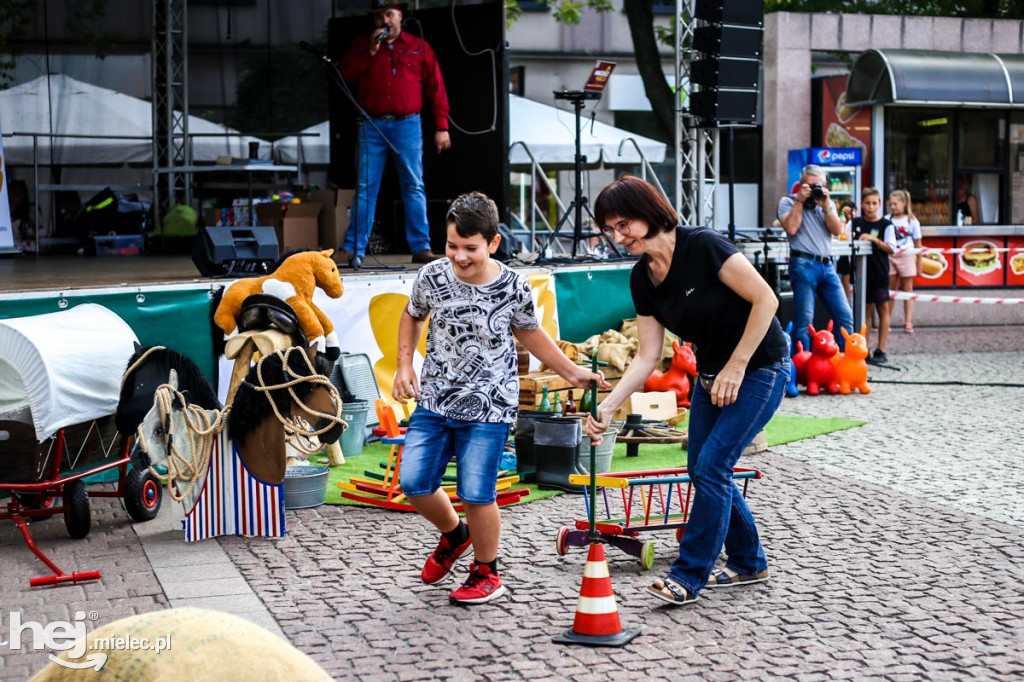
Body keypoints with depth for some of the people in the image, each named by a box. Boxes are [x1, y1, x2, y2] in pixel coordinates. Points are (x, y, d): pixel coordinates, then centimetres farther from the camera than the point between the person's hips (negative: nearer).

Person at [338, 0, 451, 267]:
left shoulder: (419, 48, 9)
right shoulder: (361, 45, 14)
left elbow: (436, 90, 7)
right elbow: (346, 75, 1)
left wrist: (441, 127, 0)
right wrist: (370, 51, -7)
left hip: (407, 125, -1)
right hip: (372, 125, 1)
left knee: (414, 187, -1)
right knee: (365, 188, 0)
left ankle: (421, 248, 2)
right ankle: (353, 248, 4)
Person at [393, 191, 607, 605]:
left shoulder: (514, 288, -11)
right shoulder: (432, 277, -7)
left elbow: (529, 333, 9)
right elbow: (413, 317, 16)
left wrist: (572, 372, 8)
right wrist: (404, 366, 4)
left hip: (488, 409, -3)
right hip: (434, 401, 3)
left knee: (476, 494, -7)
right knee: (414, 482, 0)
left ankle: (486, 573, 18)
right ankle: (454, 535, 33)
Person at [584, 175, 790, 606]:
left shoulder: (703, 247, -23)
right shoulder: (641, 279, -2)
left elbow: (765, 300, -22)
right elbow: (648, 356, -2)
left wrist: (736, 368, -19)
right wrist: (608, 406, -13)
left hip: (759, 369, -8)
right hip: (711, 373, 8)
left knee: (712, 465, -12)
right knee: (702, 470, 9)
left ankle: (688, 576, -3)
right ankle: (749, 563, 28)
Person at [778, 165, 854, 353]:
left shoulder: (828, 203, 18)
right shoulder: (788, 202, 5)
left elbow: (837, 230, 4)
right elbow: (791, 228, -12)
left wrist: (825, 206, -6)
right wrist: (800, 201, -8)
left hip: (826, 265, 5)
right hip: (803, 265, -5)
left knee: (845, 315, 1)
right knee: (804, 320, -7)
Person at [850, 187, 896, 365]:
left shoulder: (886, 224, -3)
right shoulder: (856, 223, 6)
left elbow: (891, 248, -9)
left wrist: (874, 239, -20)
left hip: (879, 272, -3)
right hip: (861, 271, 3)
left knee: (882, 308, -1)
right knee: (866, 309, 9)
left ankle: (881, 350, 3)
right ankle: (865, 350, 13)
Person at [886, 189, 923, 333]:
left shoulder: (912, 221, 1)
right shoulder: (887, 220, 3)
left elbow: (918, 244, 4)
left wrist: (919, 263, 3)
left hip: (906, 257, -1)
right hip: (890, 258, 1)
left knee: (907, 289, 4)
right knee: (890, 290, 6)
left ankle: (908, 322, 5)